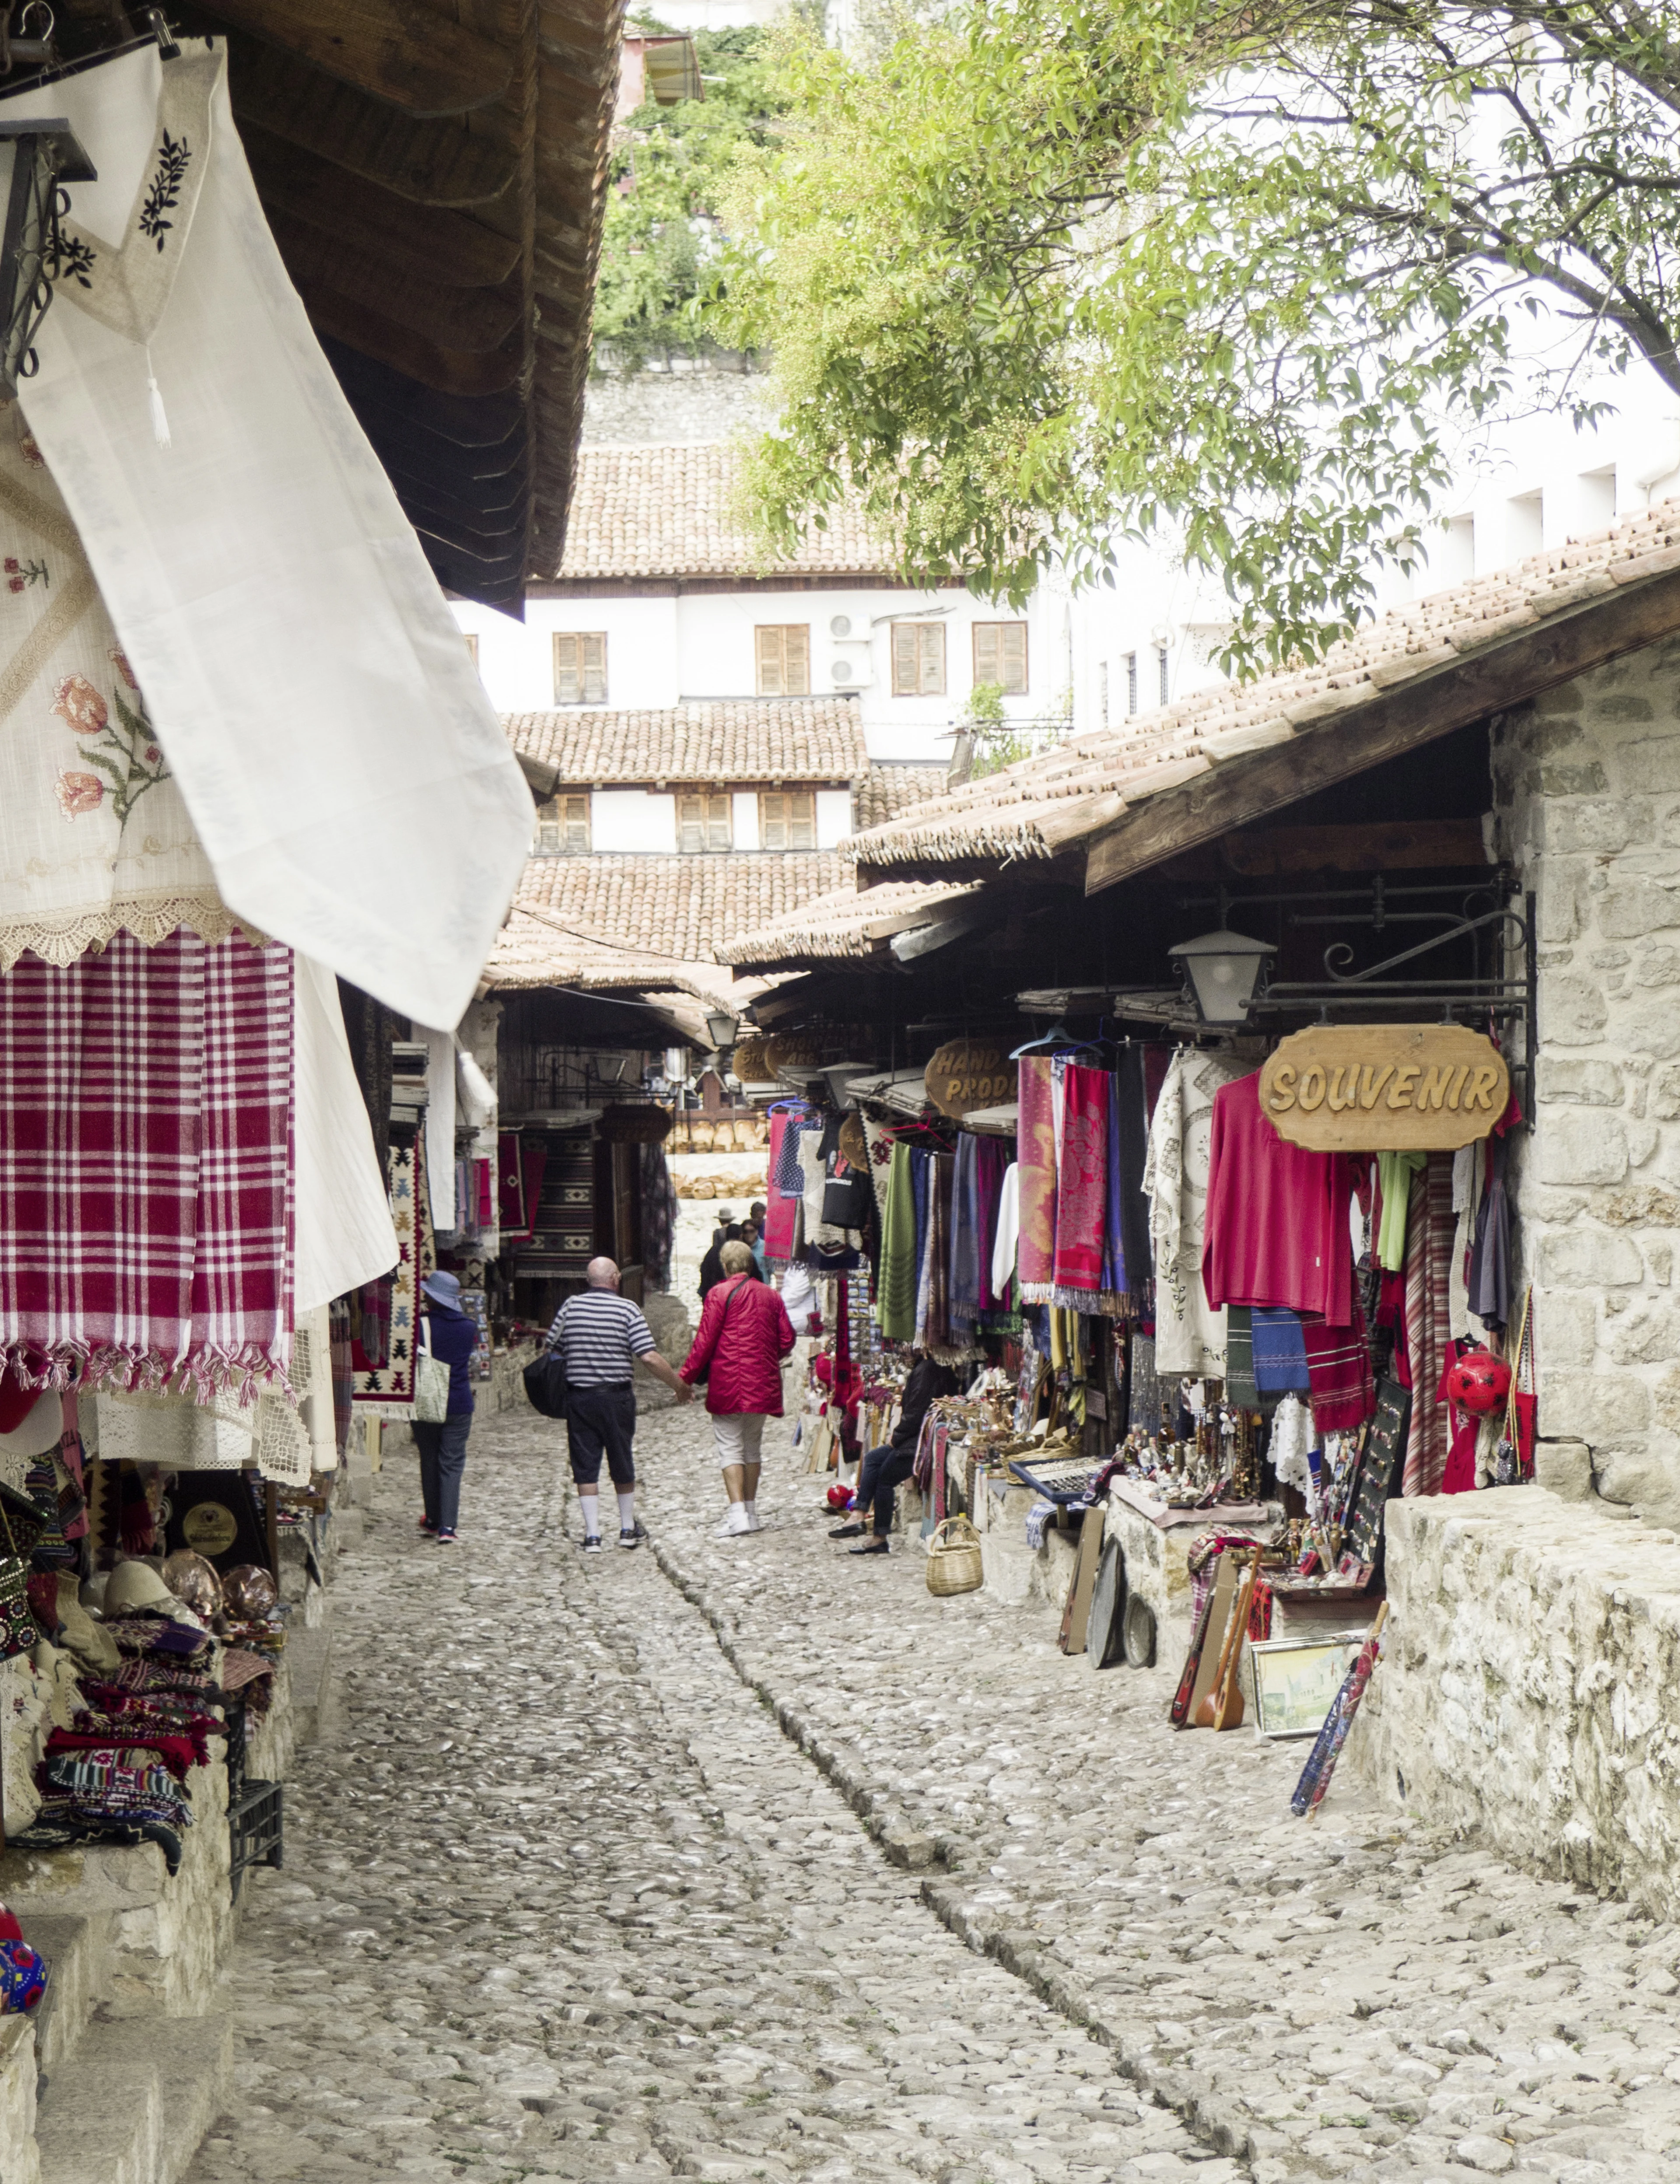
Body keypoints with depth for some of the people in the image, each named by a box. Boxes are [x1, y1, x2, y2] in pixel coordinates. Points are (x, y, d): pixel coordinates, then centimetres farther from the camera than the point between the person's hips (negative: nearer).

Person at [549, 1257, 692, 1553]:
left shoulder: (571, 1306, 0)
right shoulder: (628, 1309, -7)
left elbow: (552, 1349, 6)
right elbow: (649, 1357, -13)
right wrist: (680, 1386, -2)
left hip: (578, 1397, 1)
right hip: (617, 1397, -1)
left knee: (585, 1467, 5)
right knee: (623, 1464, 15)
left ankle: (592, 1535, 1)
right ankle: (628, 1529, 27)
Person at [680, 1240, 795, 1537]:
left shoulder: (721, 1294, -6)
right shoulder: (771, 1296, 10)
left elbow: (705, 1340, -9)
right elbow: (787, 1340, 12)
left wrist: (687, 1377, -3)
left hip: (728, 1384, -5)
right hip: (763, 1386, 5)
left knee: (730, 1449, -3)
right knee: (752, 1448, 15)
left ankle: (737, 1514, -13)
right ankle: (751, 1513, 17)